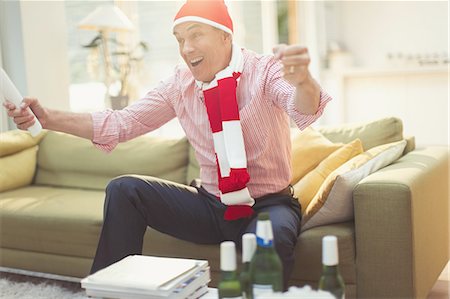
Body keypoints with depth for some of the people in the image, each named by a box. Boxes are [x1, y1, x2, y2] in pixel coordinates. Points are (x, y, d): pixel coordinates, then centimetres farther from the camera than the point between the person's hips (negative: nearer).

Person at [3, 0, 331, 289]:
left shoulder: (265, 70, -12)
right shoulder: (180, 84, -1)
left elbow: (305, 109, -31)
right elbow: (121, 123, 1)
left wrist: (301, 79, -57)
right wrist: (49, 118, -11)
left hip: (269, 205, -4)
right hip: (212, 205, 4)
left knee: (272, 240, -38)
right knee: (124, 190, -10)